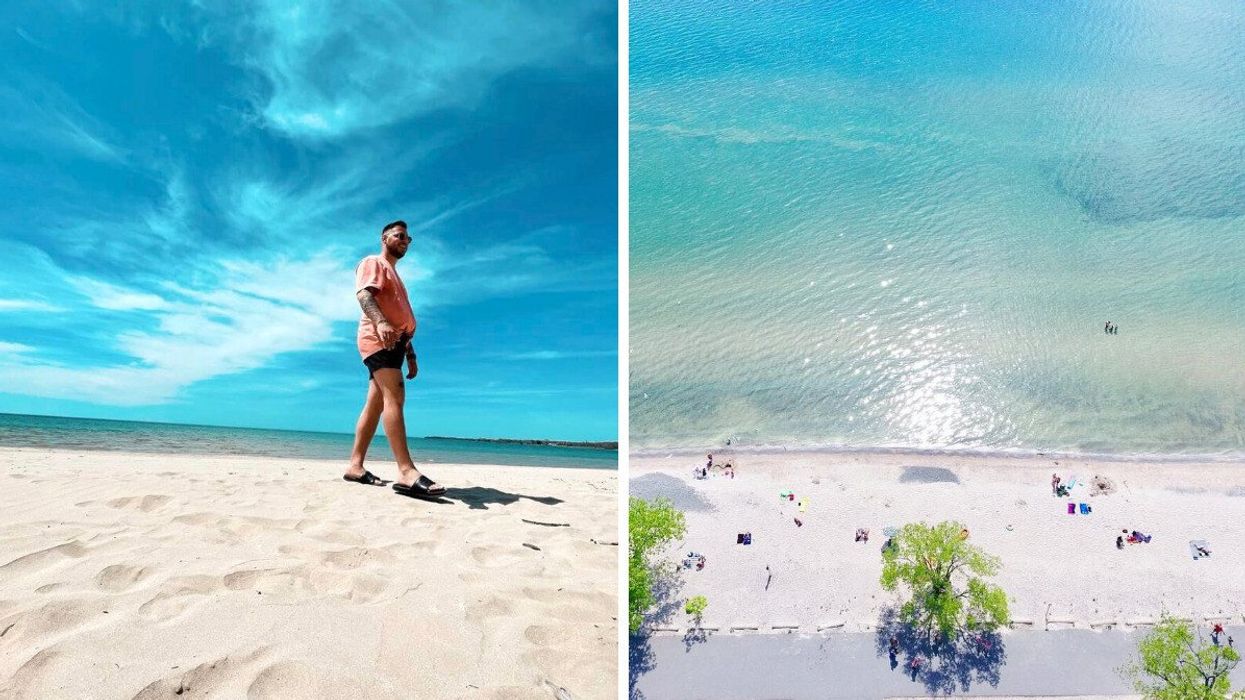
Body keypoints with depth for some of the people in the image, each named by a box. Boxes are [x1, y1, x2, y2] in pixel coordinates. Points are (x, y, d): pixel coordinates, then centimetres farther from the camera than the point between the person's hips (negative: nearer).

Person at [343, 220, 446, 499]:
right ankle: (406, 471, -36)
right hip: (378, 338, -10)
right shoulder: (373, 263, 6)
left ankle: (355, 466, 8)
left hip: (393, 342, 10)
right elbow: (363, 293, -15)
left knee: (376, 403, 5)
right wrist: (381, 323, -34)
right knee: (394, 395, -24)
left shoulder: (394, 275, 34)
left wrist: (410, 355, 26)